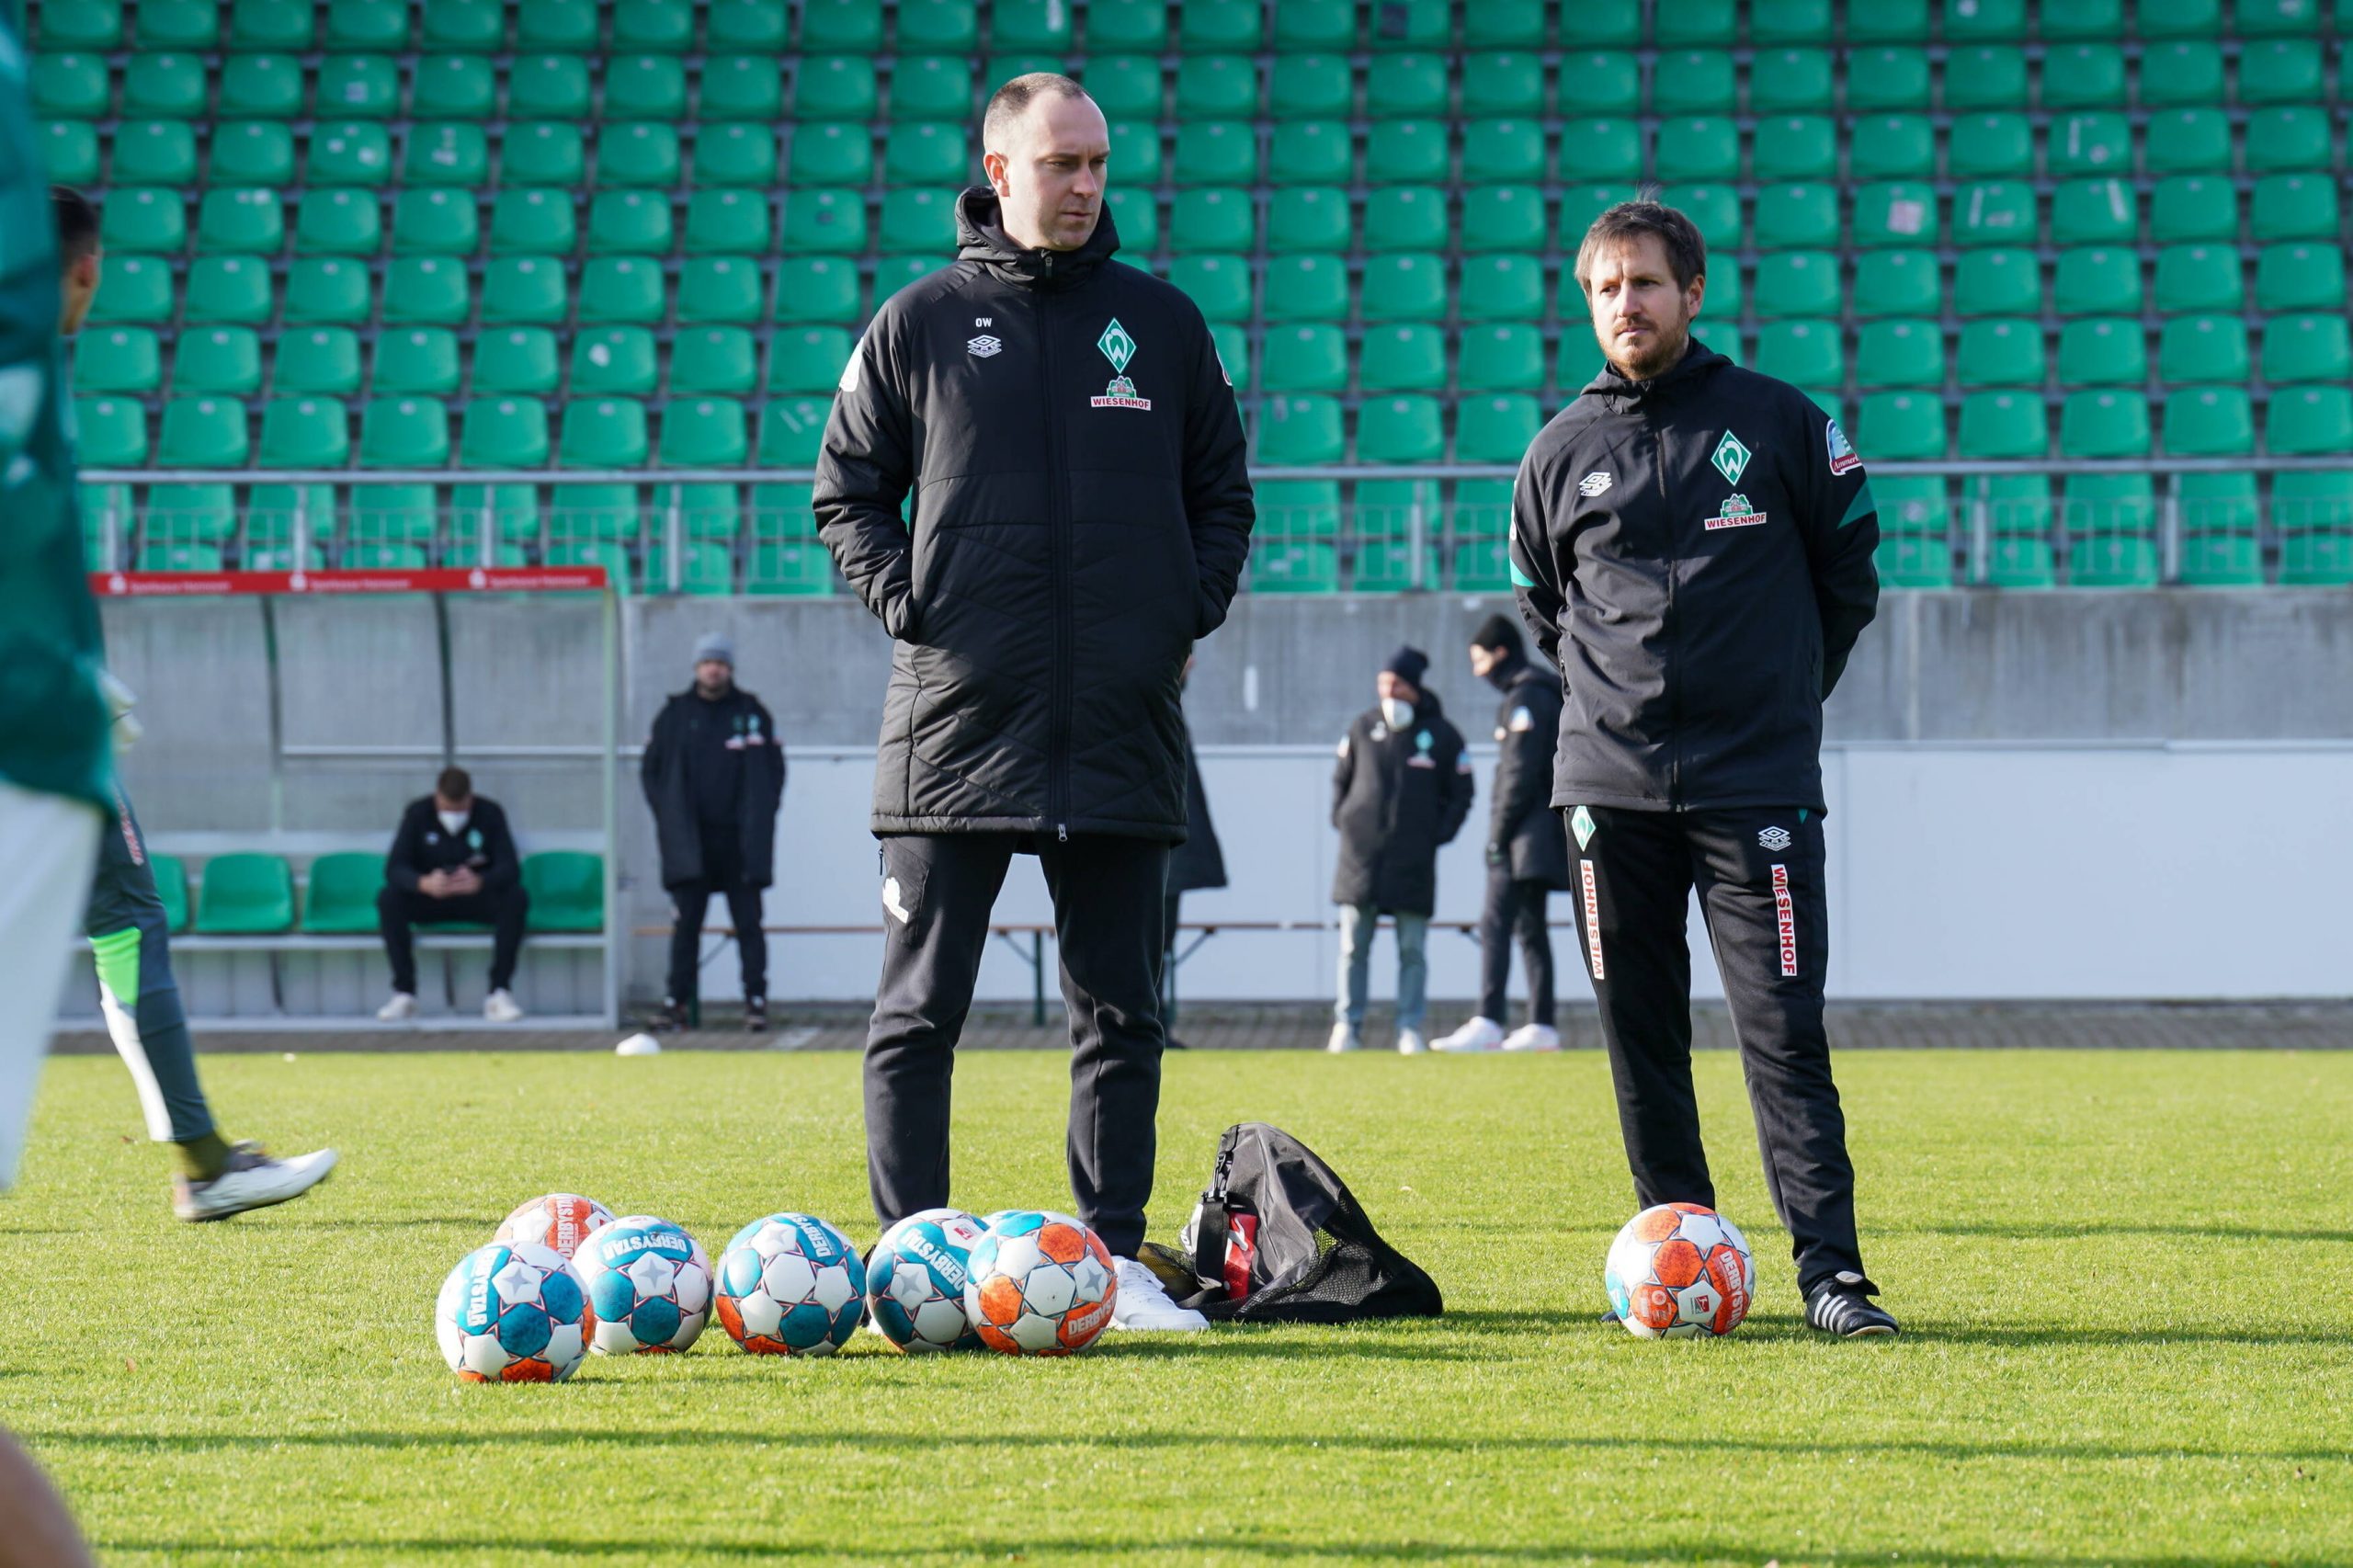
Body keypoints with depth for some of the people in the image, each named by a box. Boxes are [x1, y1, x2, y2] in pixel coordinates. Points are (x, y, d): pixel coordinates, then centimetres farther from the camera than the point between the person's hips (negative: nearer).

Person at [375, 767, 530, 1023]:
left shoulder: (490, 813, -10)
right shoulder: (418, 813, -9)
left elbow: (511, 868, -19)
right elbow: (394, 868, -19)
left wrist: (480, 882, -43)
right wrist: (423, 883, -42)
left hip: (477, 900, 0)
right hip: (430, 901, 0)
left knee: (516, 899, -31)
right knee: (388, 898, -30)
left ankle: (499, 993, -27)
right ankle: (404, 994, -27)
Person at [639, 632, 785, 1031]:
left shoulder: (752, 713, 6)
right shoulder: (674, 714, 8)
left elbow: (774, 769, 9)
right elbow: (650, 769, 12)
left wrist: (758, 817, 0)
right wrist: (668, 816, 1)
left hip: (739, 840, -1)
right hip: (689, 842, 1)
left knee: (748, 921, -1)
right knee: (685, 924, 1)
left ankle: (756, 1000, 0)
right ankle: (677, 1002, 3)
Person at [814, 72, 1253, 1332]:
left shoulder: (1160, 322, 10)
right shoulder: (920, 324, 4)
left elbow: (1222, 490, 18)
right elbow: (845, 491, 9)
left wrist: (1192, 611, 4)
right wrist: (903, 605, -4)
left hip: (1121, 724, 2)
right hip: (956, 715, -2)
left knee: (1121, 1013, 5)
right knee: (919, 1013, -1)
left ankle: (1115, 1257, 11)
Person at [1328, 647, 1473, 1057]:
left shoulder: (1442, 735, 2)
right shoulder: (1364, 727, 7)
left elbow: (1461, 794, 8)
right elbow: (1341, 780, 18)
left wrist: (1438, 835, -1)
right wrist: (1341, 821, 6)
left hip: (1414, 862, -2)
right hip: (1360, 854, 2)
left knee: (1413, 950, 0)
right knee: (1353, 946, 1)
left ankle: (1410, 1030, 4)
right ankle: (1347, 1027, 6)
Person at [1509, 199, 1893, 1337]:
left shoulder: (1778, 423, 2)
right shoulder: (1562, 454, 9)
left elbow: (1849, 572, 12)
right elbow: (1541, 605, 23)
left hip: (1758, 780, -3)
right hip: (1611, 784, 3)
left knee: (1783, 1030, -9)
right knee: (1640, 1035, 4)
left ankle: (1831, 1272, -10)